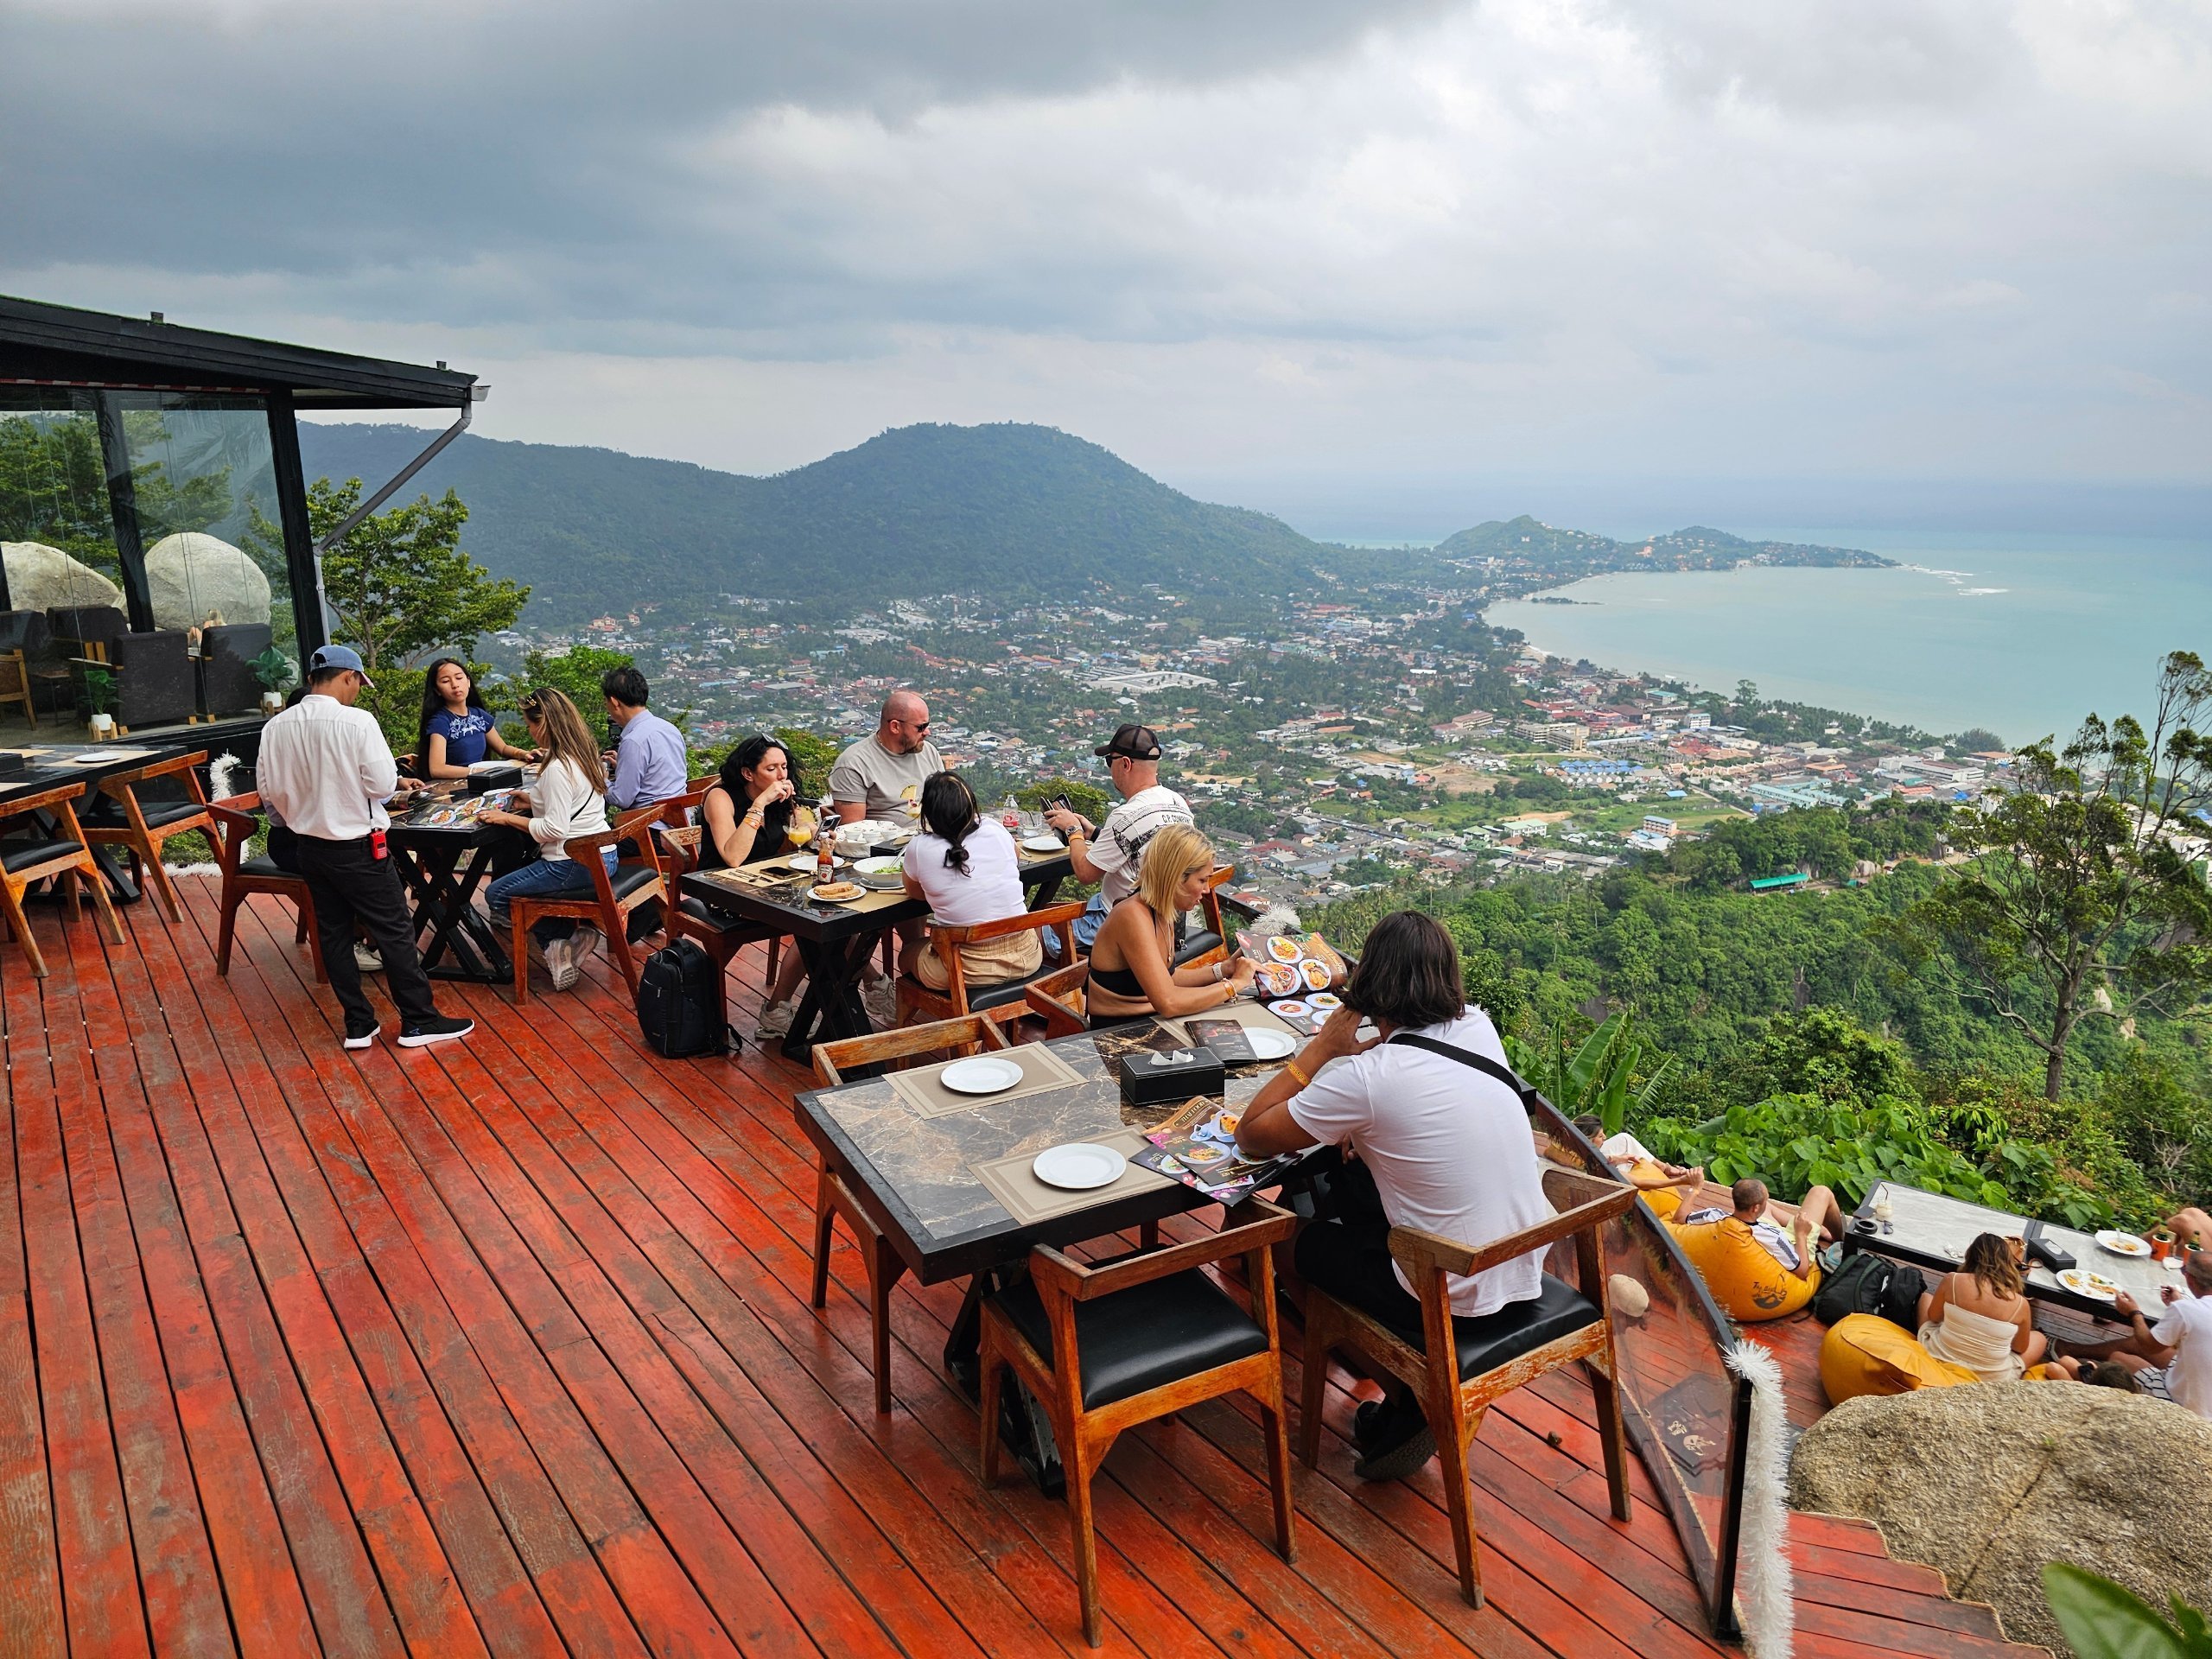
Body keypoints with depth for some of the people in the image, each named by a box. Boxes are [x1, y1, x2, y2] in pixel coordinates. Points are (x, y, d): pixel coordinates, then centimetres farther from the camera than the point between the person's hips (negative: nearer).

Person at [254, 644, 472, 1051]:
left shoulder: (276, 727, -2)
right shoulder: (357, 722, -19)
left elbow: (269, 791, 6)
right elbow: (383, 784, -18)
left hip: (309, 846, 6)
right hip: (357, 848, -6)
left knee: (333, 934, 13)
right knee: (395, 932, 4)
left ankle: (358, 1025, 20)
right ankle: (419, 1021, 11)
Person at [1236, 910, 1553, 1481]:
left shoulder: (1363, 1078, -21)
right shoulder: (1479, 1029, -1)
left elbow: (1251, 1136, -9)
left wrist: (1321, 1048, -5)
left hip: (1457, 1302, -6)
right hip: (1526, 1276, 6)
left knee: (1297, 1239, 16)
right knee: (1358, 1188, 25)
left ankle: (1409, 1399, 22)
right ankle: (1402, 1400, 28)